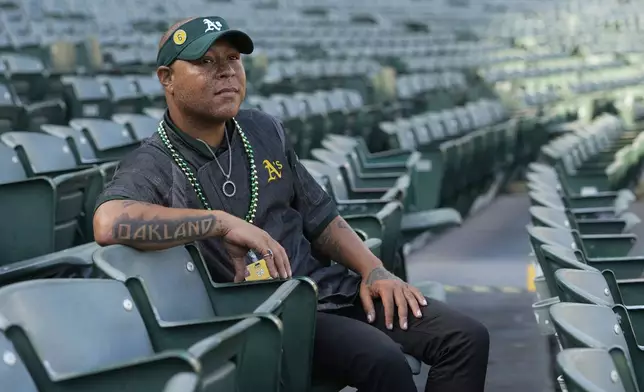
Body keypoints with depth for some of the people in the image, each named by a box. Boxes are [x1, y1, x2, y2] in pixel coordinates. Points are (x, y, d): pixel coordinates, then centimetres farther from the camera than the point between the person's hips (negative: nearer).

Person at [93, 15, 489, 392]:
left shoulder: (264, 131, 12)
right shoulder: (153, 166, -9)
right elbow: (109, 224, -32)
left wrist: (375, 271, 3)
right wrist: (224, 222, -29)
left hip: (326, 287, 7)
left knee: (466, 338, -7)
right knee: (382, 360, -31)